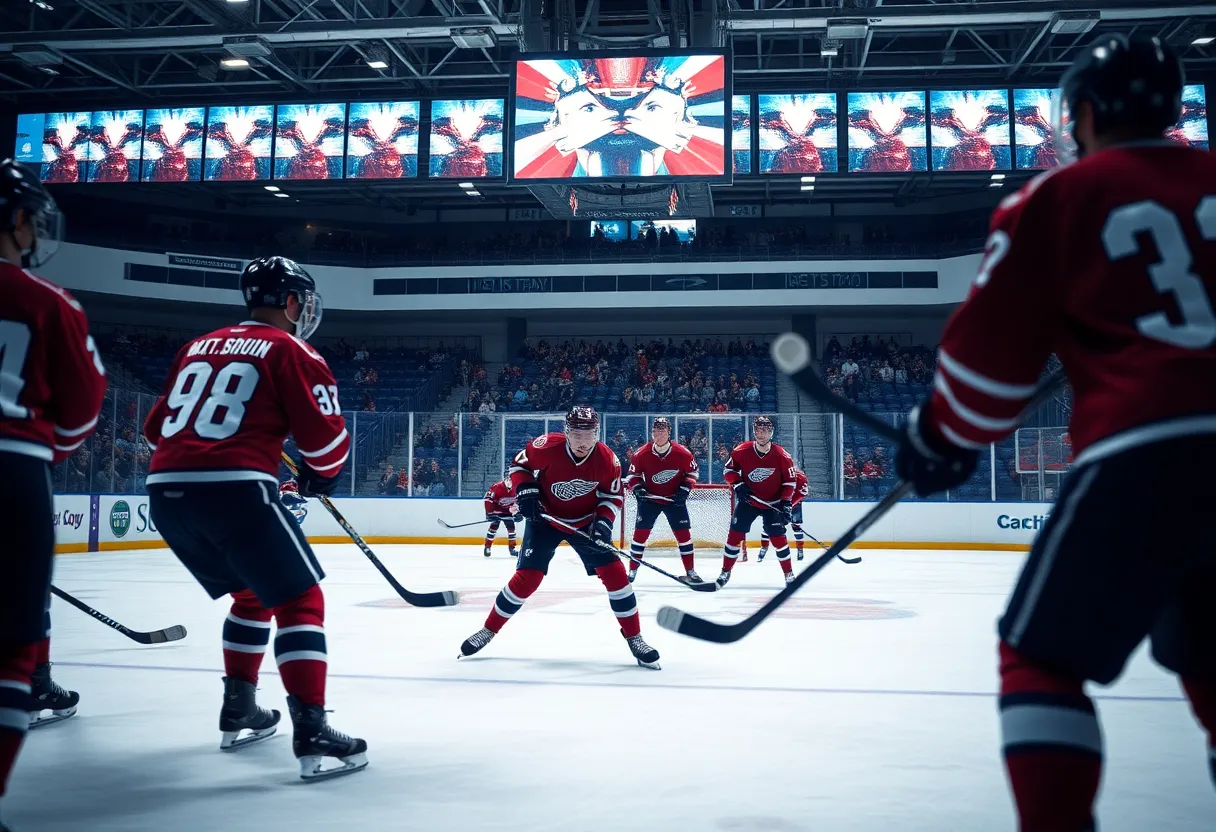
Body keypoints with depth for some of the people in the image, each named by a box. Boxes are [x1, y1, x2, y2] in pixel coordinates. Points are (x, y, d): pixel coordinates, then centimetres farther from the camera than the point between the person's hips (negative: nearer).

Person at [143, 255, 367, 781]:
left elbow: (157, 429, 24)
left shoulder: (198, 347, 23)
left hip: (165, 491, 7)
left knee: (253, 593, 26)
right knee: (299, 599, 1)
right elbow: (325, 438, -3)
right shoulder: (290, 350, 3)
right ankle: (311, 734, -8)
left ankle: (238, 712, 29)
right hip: (233, 489, -7)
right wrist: (320, 474, 16)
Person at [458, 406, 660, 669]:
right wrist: (525, 492, -22)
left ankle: (634, 639, 3)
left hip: (586, 522, 1)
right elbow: (519, 465, -7)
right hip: (545, 518, -1)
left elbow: (613, 496, -5)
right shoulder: (546, 447, -26)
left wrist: (603, 523, -20)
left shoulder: (607, 459, -20)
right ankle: (488, 630, 14)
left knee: (614, 572, -10)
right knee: (527, 577, -7)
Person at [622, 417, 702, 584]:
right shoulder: (642, 454, -14)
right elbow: (633, 474, 0)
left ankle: (690, 571, 12)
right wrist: (637, 488, -17)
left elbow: (692, 472, 0)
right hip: (649, 498, 0)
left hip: (675, 499, 0)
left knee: (683, 533, -1)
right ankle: (632, 570, 9)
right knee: (640, 532, -3)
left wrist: (684, 490, -12)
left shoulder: (682, 453, -15)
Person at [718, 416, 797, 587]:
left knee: (778, 537, -6)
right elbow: (728, 470, -1)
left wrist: (786, 503, -10)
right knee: (735, 534, -3)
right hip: (747, 501, 1)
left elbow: (790, 480, -4)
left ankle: (789, 574, 12)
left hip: (772, 503, -1)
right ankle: (725, 572, 9)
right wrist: (738, 485, -16)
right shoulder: (742, 451, -13)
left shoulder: (781, 455, -14)